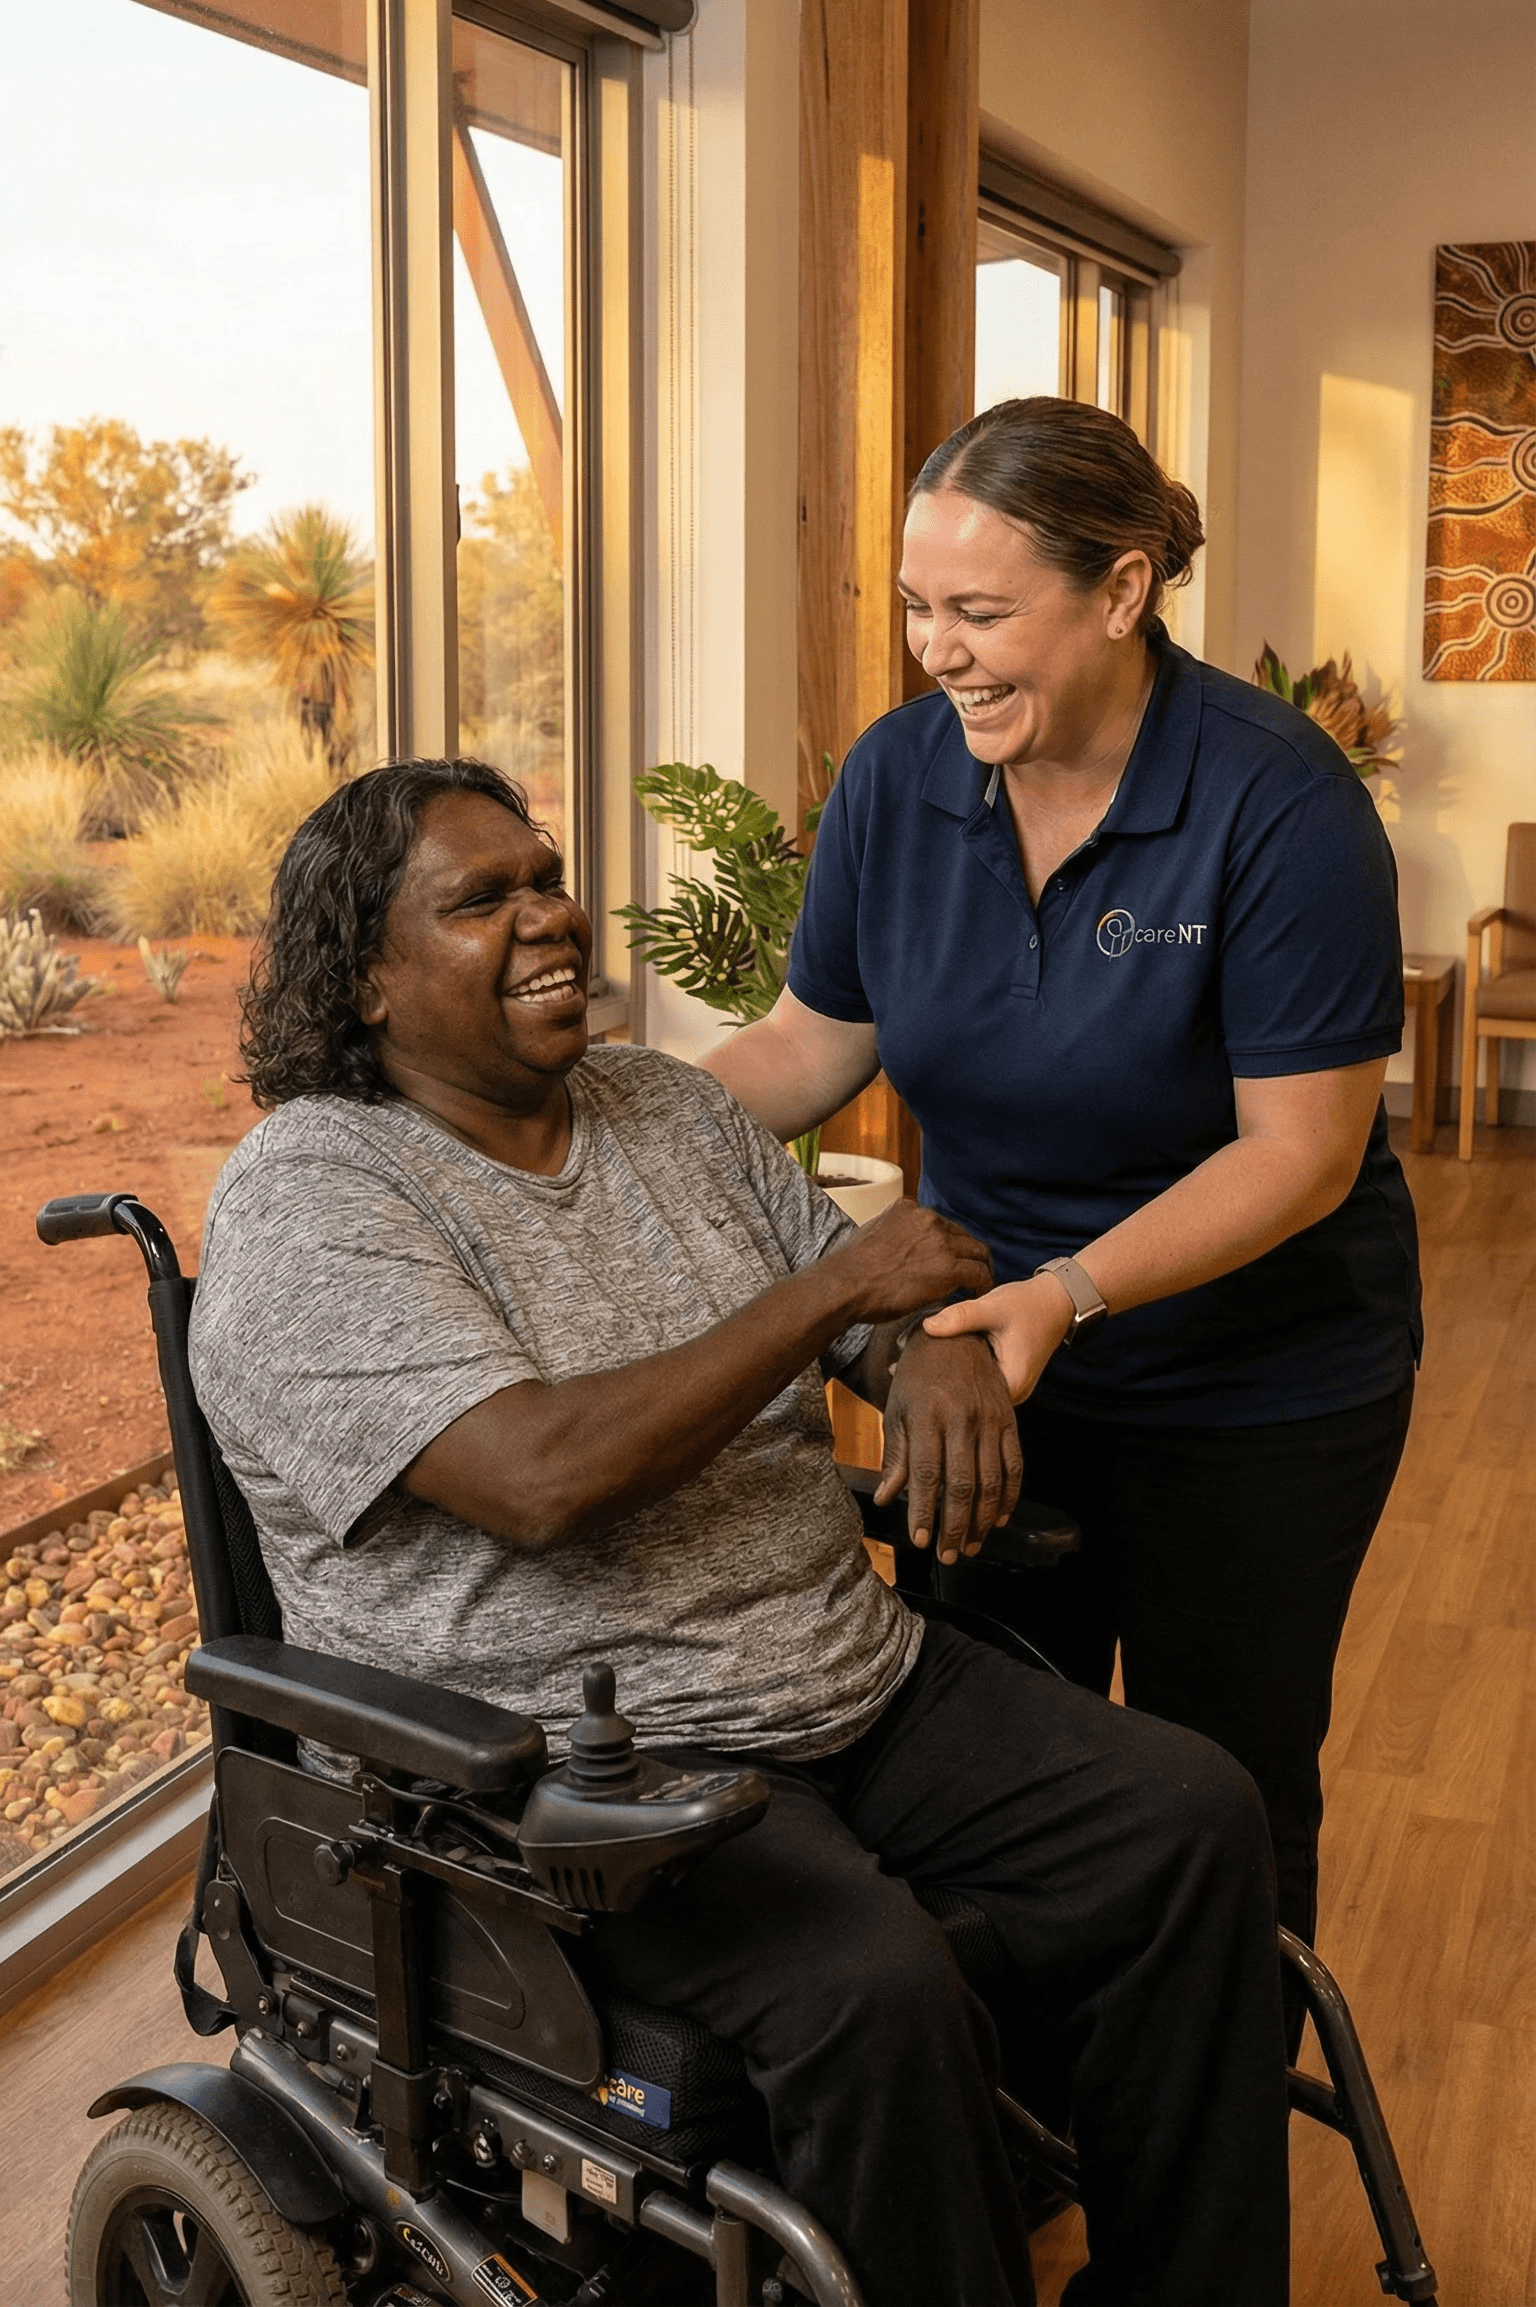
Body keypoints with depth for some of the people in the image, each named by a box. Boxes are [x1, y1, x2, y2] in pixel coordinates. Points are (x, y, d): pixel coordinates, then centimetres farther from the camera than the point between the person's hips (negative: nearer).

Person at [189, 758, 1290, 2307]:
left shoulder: (666, 1107, 12)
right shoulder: (309, 1205, -12)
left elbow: (876, 1303, 16)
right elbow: (546, 1474, -25)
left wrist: (937, 1347, -10)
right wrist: (833, 1288, -19)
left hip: (856, 1682, 7)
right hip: (569, 1767, -7)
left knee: (1195, 1819, -7)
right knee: (875, 1986, -31)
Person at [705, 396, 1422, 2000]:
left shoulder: (1279, 803, -22)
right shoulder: (897, 774, -8)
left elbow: (1300, 1148, -23)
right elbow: (813, 1043, 1)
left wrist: (1069, 1294, -34)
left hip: (1255, 1386, -4)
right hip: (993, 1343, 5)